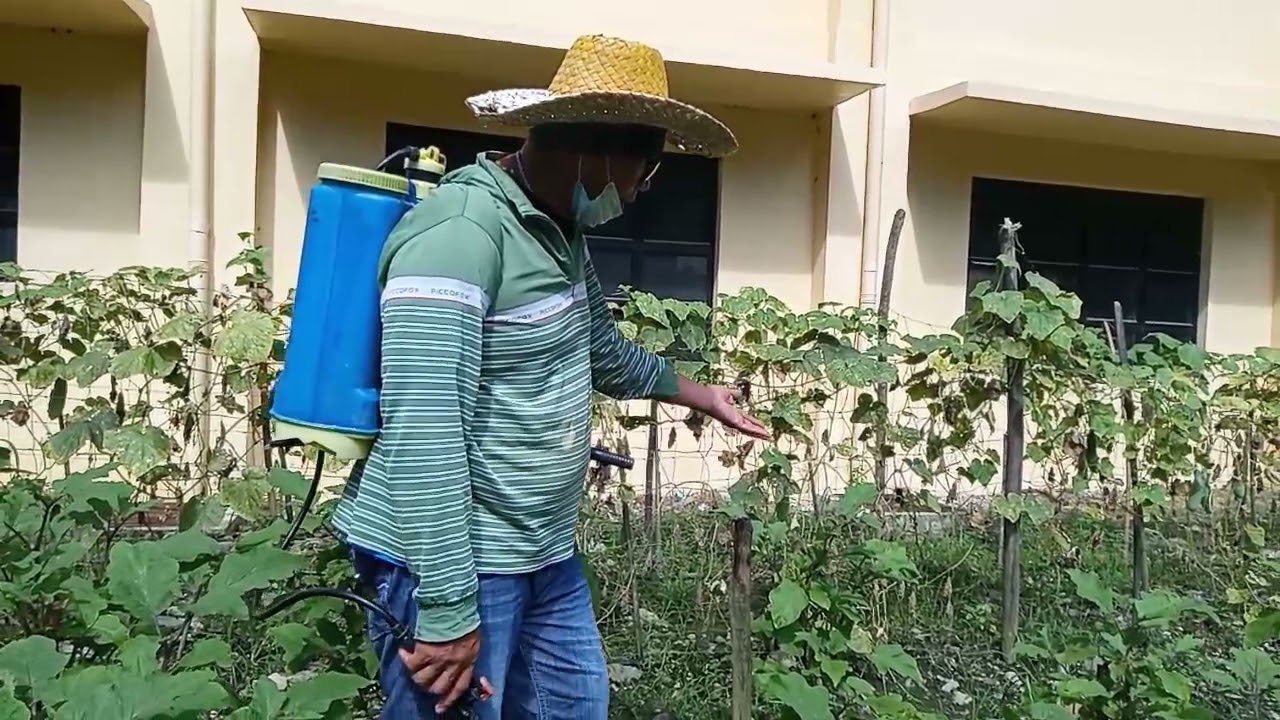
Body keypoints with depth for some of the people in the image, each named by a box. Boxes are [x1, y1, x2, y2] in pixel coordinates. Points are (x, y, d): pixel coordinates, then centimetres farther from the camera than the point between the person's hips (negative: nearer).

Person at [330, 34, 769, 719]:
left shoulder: (560, 230, 8)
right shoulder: (458, 231, -23)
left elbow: (599, 348, 24)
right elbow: (421, 433, -28)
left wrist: (699, 395, 35)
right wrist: (448, 611, -25)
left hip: (546, 554, 9)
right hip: (456, 561, -9)